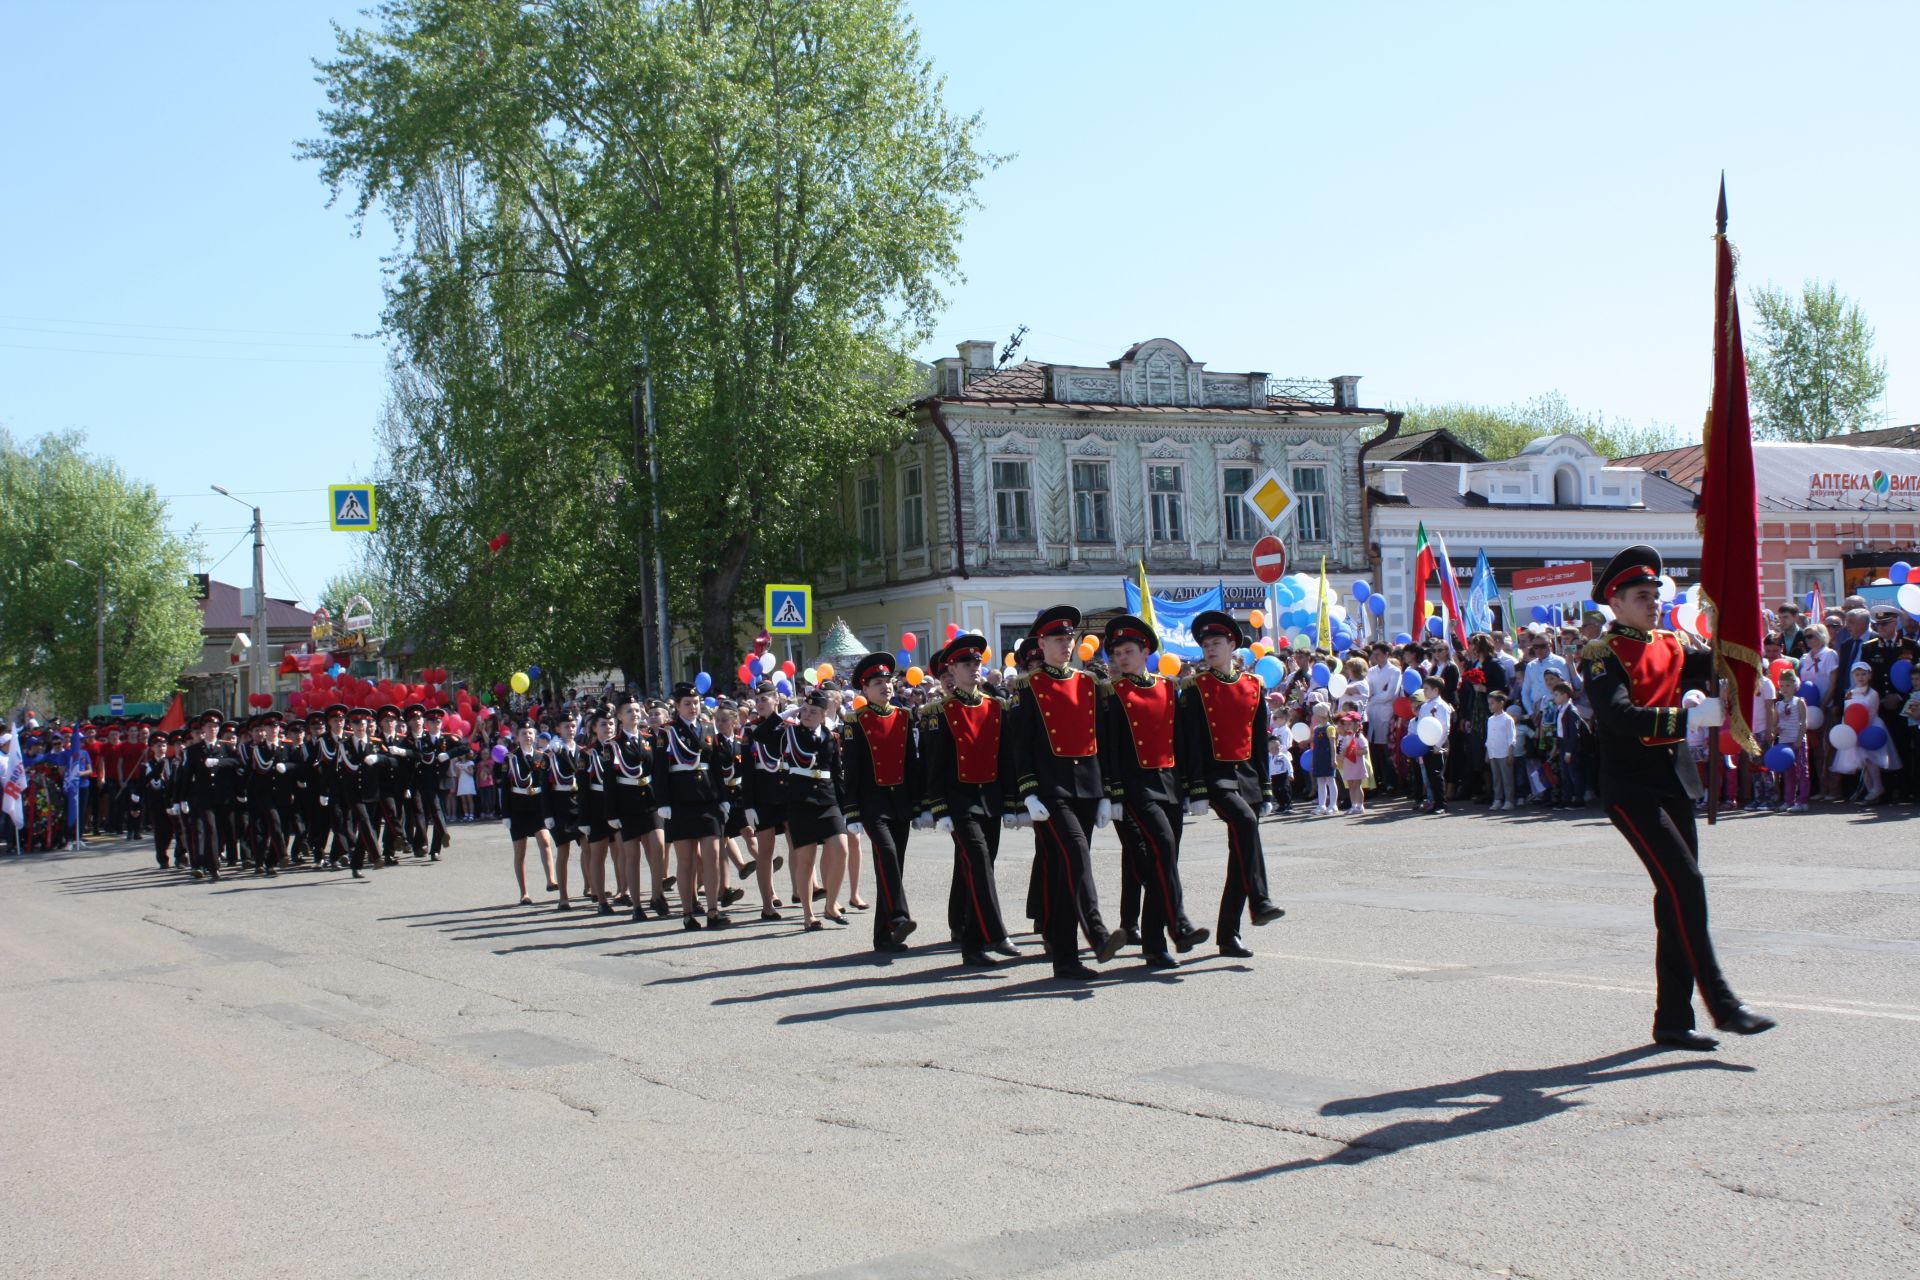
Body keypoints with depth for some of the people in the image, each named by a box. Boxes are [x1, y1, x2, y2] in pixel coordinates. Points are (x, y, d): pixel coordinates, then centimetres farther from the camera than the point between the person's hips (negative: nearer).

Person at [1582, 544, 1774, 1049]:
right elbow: (1619, 715, -24)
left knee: (1677, 896, 7)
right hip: (1631, 787, -7)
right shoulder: (1602, 655, -8)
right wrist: (1685, 718, -34)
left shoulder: (1671, 646, 13)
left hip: (1674, 781, 7)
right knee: (1684, 885, -15)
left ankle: (1672, 1019, 14)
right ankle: (1723, 1005, -10)